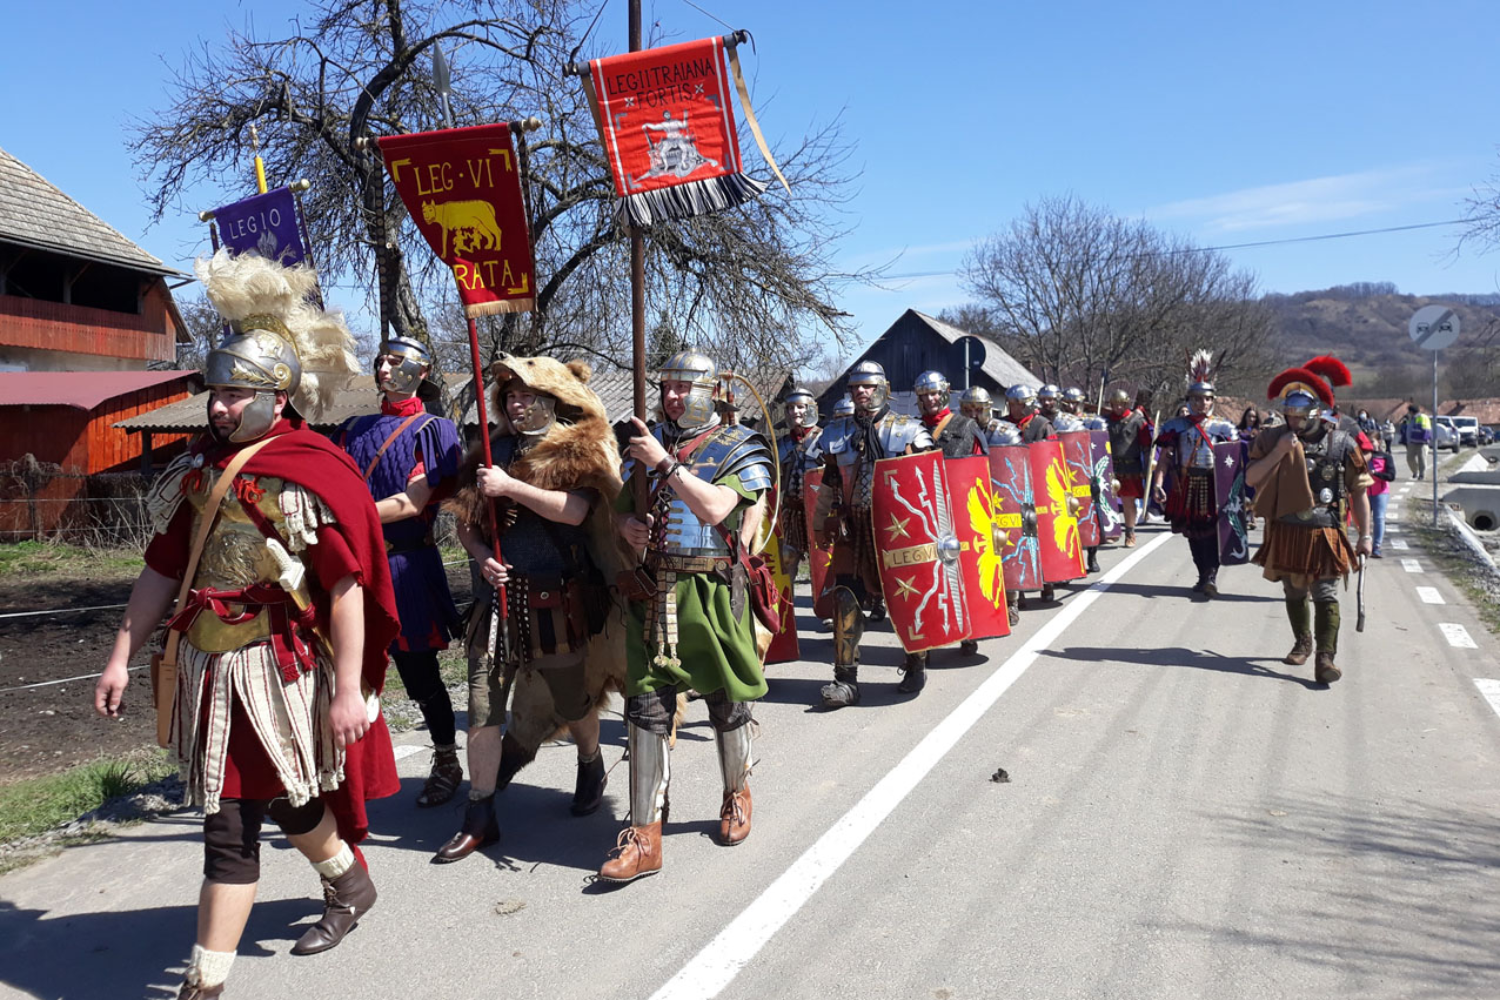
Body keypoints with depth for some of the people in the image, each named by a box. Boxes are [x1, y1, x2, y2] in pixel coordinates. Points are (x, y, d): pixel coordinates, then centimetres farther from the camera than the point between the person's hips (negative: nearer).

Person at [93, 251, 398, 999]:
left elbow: (346, 590, -16)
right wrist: (121, 657, 9)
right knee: (230, 810, 17)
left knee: (235, 815, -1)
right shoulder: (197, 470, 8)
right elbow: (161, 572, 12)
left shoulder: (313, 473, -13)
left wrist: (348, 690, -18)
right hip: (207, 669, 7)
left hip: (277, 671, -7)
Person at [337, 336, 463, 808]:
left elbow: (413, 503, -12)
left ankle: (447, 762, 24)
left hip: (406, 568, -4)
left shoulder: (433, 429, 0)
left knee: (419, 674, 6)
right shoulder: (354, 429, 16)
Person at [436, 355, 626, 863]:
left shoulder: (581, 449, -2)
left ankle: (591, 767, 42)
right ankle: (479, 817, 9)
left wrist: (510, 486, -21)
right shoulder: (494, 450, 10)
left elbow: (574, 510, -19)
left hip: (561, 599, -3)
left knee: (570, 698, 11)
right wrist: (481, 555, -4)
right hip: (500, 593, 3)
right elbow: (465, 521, 15)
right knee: (483, 705, -1)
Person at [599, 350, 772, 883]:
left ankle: (736, 794, 38)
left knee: (727, 702, 10)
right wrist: (626, 522, -5)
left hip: (712, 592, -3)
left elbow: (716, 508, -18)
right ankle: (644, 836, 5)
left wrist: (665, 463, -20)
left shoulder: (740, 446, -2)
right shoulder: (648, 440, 13)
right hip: (651, 590, 3)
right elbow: (624, 501, 18)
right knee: (645, 706, -2)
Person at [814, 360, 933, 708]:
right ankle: (846, 679, -1)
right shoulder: (837, 434, 11)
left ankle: (915, 667, 26)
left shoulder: (910, 431, 0)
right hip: (853, 529, 2)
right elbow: (828, 485, 19)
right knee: (846, 601, -6)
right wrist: (820, 526, 22)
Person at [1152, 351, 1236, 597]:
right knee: (1192, 533, 7)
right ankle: (1203, 576, 17)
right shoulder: (1176, 426, 7)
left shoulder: (1222, 427, 7)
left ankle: (1211, 576, -14)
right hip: (1186, 487, 1)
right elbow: (1165, 457, -1)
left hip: (1213, 486, -1)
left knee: (1211, 530, -11)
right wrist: (1158, 483, -14)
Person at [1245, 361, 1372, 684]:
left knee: (1326, 595, -10)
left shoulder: (1341, 444, -2)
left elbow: (1359, 491, 3)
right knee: (1294, 592, 16)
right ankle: (1302, 642, 36)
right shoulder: (1272, 440, 3)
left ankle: (1325, 656, -11)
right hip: (1285, 532, 3)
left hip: (1325, 533, -3)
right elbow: (1251, 478, -6)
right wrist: (1278, 453, -18)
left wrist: (1365, 535, 0)